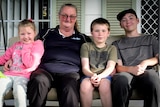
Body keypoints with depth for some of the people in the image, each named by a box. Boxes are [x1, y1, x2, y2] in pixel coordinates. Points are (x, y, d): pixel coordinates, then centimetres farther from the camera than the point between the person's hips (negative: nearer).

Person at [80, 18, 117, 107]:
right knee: (85, 86, -34)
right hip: (89, 75, 0)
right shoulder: (86, 46, 13)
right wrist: (92, 75, -21)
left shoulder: (112, 48, 15)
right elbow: (85, 68, 3)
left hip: (105, 75, 0)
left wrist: (100, 76, -21)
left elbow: (110, 68, 0)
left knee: (104, 86, -35)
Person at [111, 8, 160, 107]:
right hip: (127, 74, 0)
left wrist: (146, 62, -8)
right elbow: (118, 67, 9)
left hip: (146, 73, 0)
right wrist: (131, 69, -14)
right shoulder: (117, 44, 23)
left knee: (152, 76, -38)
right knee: (121, 78, -38)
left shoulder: (150, 39, 25)